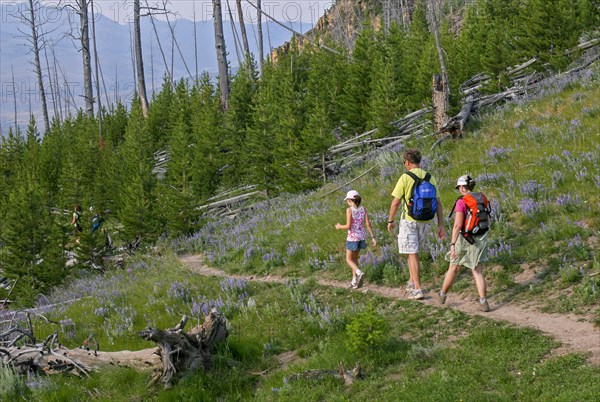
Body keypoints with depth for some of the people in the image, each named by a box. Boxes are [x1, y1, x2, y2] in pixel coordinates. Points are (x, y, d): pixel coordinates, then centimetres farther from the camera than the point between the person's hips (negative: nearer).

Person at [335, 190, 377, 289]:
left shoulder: (349, 210, -12)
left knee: (349, 259, 8)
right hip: (362, 237, 5)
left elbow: (348, 226, -16)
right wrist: (373, 237, 0)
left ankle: (359, 273, -19)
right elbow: (368, 224, -2)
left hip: (352, 237, -5)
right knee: (355, 258, 19)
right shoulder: (363, 209, 2)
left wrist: (339, 227, 3)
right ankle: (354, 281, 20)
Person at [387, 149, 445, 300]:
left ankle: (417, 289, -6)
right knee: (413, 251, 23)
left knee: (412, 254, -3)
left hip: (408, 220, -5)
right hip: (425, 221, 5)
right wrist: (440, 225, 7)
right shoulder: (430, 178, 5)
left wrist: (390, 221, 4)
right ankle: (412, 282, 26)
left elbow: (395, 202, -9)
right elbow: (438, 203, 4)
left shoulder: (405, 178, -10)